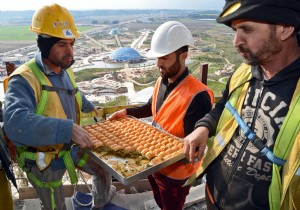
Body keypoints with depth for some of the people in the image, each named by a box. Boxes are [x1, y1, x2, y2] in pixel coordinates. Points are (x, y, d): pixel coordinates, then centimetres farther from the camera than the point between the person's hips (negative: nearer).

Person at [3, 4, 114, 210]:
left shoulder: (65, 71, -1)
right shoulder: (25, 79, -28)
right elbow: (15, 122, -45)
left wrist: (90, 107, 33)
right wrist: (68, 129, -52)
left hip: (71, 148, 7)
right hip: (43, 161, -7)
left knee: (104, 169, 22)